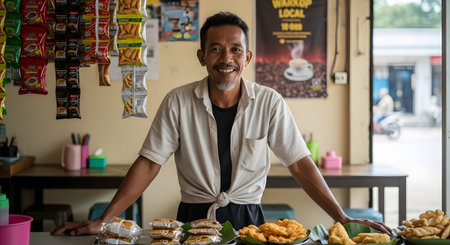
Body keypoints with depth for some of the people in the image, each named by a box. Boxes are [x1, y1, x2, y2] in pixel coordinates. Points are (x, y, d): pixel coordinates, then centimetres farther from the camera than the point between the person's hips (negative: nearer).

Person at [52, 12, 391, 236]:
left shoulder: (269, 103, -5)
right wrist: (103, 220, -11)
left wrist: (342, 218, -12)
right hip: (194, 217, 0)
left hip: (247, 218, 1)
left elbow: (300, 164, -3)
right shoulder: (178, 103, -5)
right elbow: (149, 164, -4)